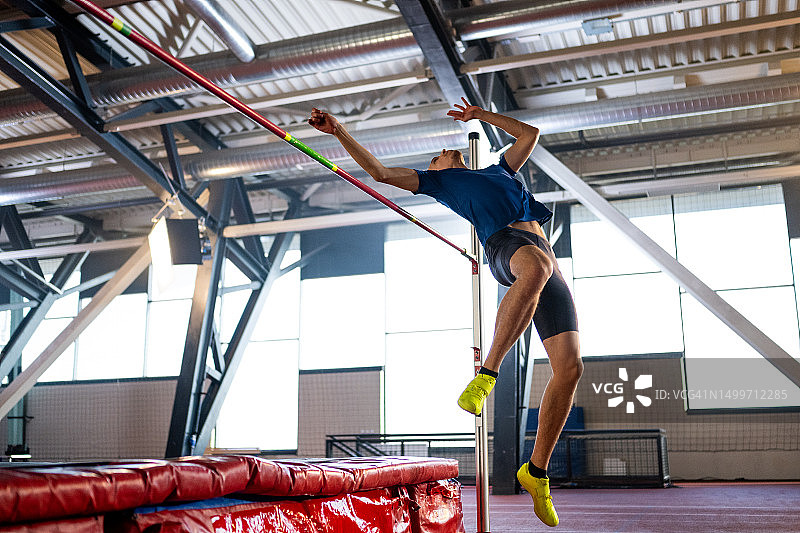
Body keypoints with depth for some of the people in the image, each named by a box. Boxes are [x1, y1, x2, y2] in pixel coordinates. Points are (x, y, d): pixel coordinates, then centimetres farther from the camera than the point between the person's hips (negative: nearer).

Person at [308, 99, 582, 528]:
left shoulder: (498, 171, 41)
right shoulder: (437, 180, 26)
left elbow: (529, 133, 52)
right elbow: (380, 172, 19)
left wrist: (479, 114, 52)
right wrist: (339, 132, 14)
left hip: (547, 261, 5)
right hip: (504, 242, -5)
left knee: (570, 367, -9)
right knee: (537, 268, -46)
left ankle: (536, 470, -1)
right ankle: (486, 374, -39)